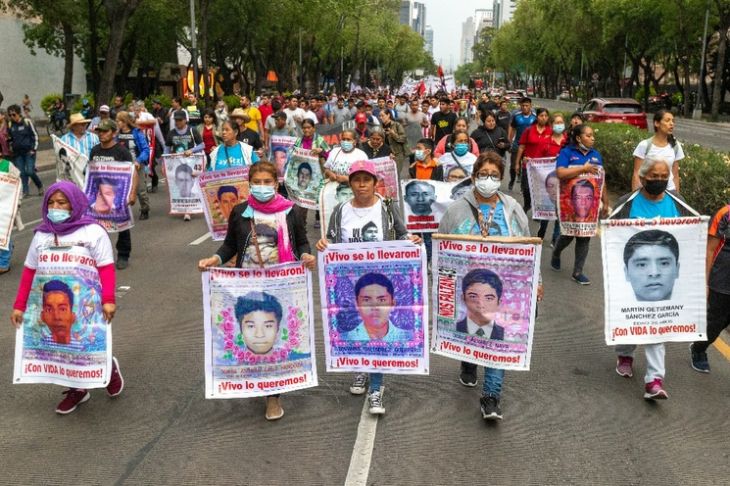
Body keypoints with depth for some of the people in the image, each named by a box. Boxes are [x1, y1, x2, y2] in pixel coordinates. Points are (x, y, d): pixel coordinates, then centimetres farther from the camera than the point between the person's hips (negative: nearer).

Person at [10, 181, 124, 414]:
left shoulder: (93, 231, -7)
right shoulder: (41, 235, 8)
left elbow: (106, 269, -12)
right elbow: (29, 272, 9)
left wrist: (108, 300, -22)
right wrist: (19, 306, 6)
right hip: (53, 307, 4)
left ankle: (111, 368, 35)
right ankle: (76, 389, 30)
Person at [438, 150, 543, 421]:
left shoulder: (512, 210, 5)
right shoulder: (457, 210, 0)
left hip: (504, 287, 0)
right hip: (467, 285, 0)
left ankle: (491, 397, -2)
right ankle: (468, 369, 47)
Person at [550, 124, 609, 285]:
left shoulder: (596, 155, 12)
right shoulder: (567, 153, -4)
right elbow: (560, 173, -20)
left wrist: (605, 202, 12)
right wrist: (584, 169, -22)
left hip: (590, 204, 4)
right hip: (570, 202, -4)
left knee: (585, 237, 4)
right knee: (568, 234, 4)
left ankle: (577, 272, 12)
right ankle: (556, 254, 36)